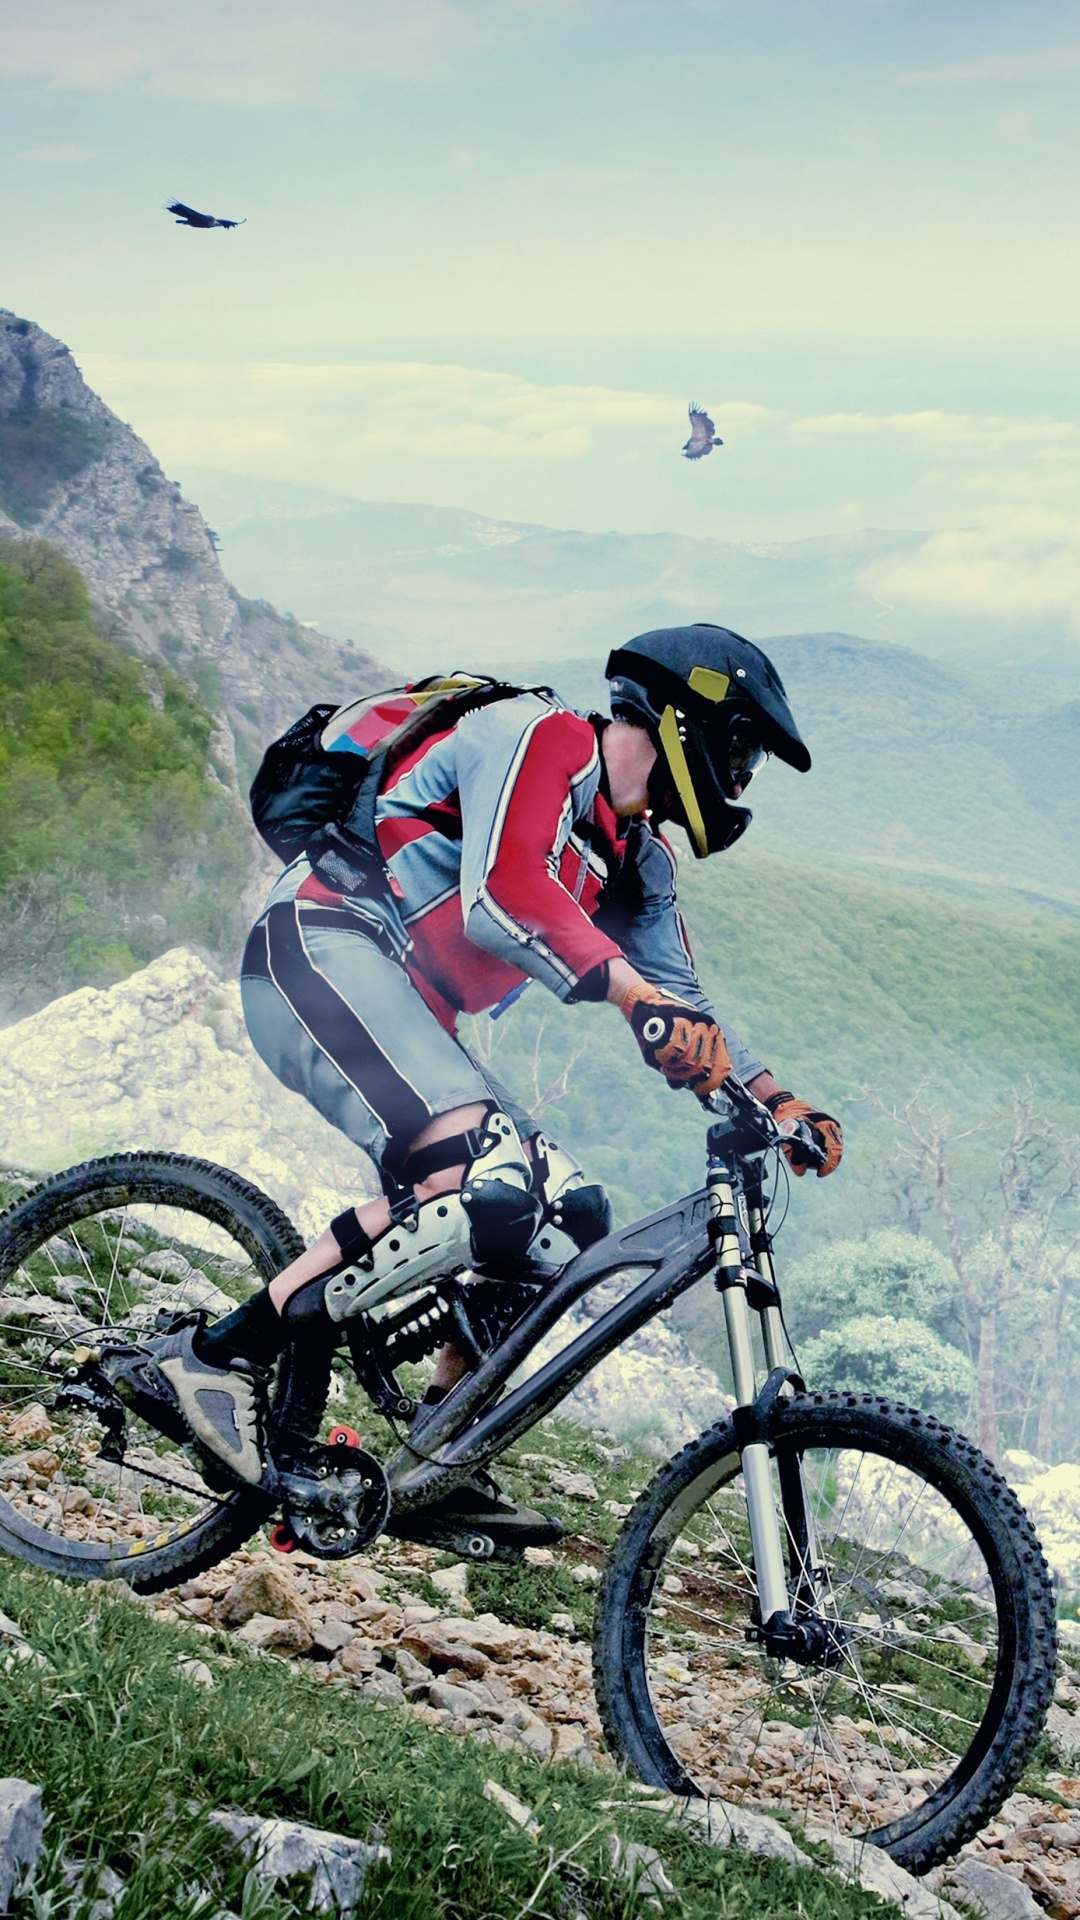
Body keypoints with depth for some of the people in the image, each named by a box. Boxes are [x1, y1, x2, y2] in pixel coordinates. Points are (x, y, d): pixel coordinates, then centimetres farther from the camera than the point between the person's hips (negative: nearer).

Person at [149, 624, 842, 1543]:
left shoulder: (637, 858, 19)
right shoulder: (540, 735, -8)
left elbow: (681, 1009, 20)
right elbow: (501, 893, -25)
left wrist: (774, 1098, 4)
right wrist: (636, 994, -35)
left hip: (406, 1012, 10)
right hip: (322, 949, -10)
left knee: (565, 1216, 0)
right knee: (484, 1182, -29)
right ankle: (220, 1353, -21)